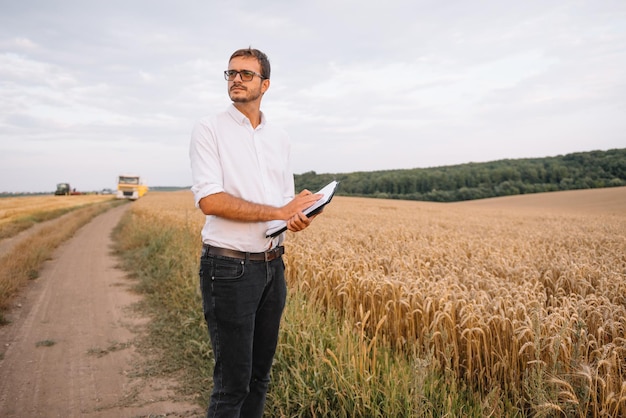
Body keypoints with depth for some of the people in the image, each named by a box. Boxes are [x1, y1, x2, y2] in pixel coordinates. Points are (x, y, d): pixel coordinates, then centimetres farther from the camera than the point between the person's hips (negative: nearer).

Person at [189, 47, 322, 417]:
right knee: (233, 381, 0)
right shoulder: (209, 129, -5)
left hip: (273, 265, 6)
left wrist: (299, 217, -9)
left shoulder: (280, 137, 12)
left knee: (260, 374, 15)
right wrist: (278, 212, -17)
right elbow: (209, 200, -17)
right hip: (229, 267, -5)